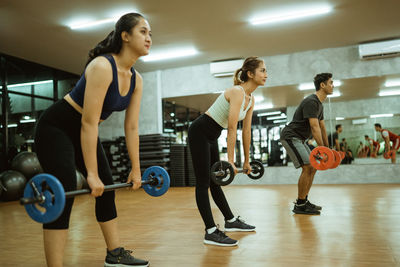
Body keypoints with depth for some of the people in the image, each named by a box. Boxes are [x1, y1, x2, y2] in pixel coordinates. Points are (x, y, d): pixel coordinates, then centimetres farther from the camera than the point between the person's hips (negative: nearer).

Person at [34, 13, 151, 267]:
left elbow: (132, 128, 0)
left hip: (83, 131, 9)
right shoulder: (102, 66, -27)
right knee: (65, 193, -18)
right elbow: (89, 122, -30)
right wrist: (91, 174, -30)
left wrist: (136, 169, 2)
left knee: (107, 188, 9)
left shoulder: (136, 80, -3)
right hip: (56, 128, -8)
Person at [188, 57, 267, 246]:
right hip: (200, 133, -9)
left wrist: (246, 161, 13)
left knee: (215, 181, 18)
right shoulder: (237, 92, -21)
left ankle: (231, 221, 26)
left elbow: (246, 131, 10)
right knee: (203, 182, -7)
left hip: (211, 137, 9)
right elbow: (232, 129, -26)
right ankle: (211, 232, -5)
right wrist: (230, 160, -25)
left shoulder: (250, 99, 6)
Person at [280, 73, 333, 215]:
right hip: (290, 136, -11)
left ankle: (304, 200, 17)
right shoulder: (311, 102, -17)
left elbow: (322, 127, 21)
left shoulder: (319, 104, 17)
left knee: (312, 168, 10)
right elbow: (314, 127, -24)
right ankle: (300, 205, -9)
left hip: (298, 139, 11)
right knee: (307, 167, -16)